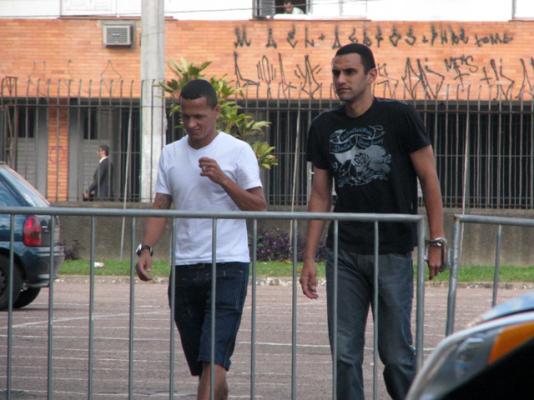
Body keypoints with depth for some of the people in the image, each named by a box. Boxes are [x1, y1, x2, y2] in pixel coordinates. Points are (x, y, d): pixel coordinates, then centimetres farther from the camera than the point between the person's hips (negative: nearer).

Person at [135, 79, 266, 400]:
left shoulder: (238, 151, -1)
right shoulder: (171, 154, 12)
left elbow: (259, 206, -3)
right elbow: (160, 208, 11)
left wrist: (223, 180, -16)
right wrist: (146, 248, -5)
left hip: (227, 265, -5)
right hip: (184, 267, 5)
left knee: (214, 358, -14)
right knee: (199, 361, 9)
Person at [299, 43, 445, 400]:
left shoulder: (399, 117, -4)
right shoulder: (325, 127, 8)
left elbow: (429, 180, -1)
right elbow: (320, 196, 13)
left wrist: (437, 241, -7)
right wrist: (309, 259, 8)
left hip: (392, 251, -4)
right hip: (343, 254, 4)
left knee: (396, 353, -2)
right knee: (345, 354, 1)